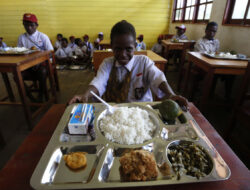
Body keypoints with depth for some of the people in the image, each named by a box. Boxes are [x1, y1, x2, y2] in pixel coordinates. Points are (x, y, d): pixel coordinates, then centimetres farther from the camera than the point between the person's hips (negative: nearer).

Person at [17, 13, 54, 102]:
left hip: (42, 63, -3)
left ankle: (41, 97, -19)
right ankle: (32, 99, -13)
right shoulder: (21, 37, 9)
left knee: (42, 71, -37)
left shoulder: (43, 37, 0)